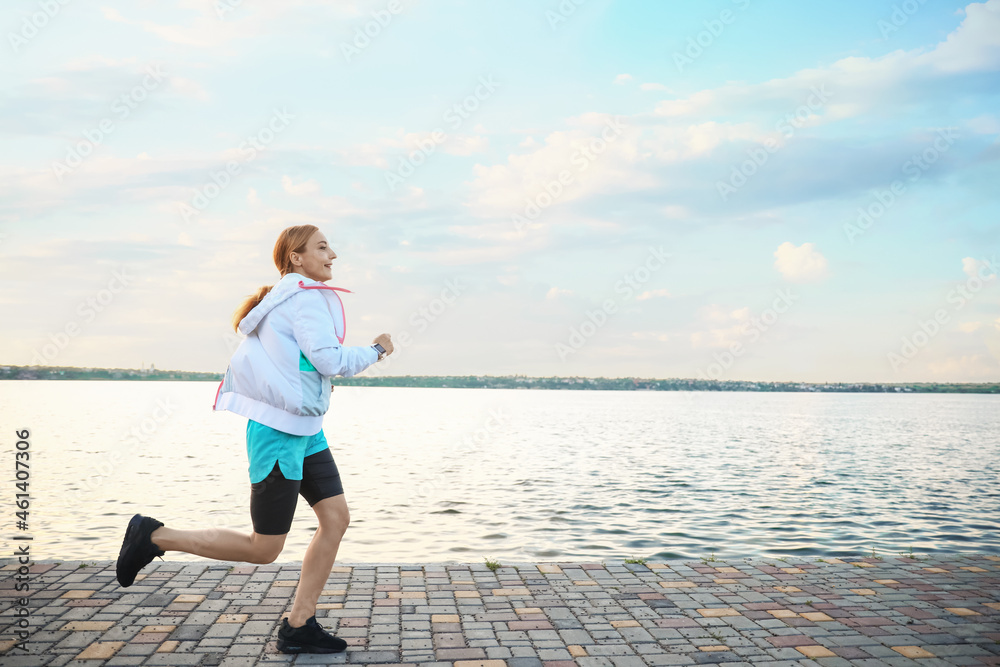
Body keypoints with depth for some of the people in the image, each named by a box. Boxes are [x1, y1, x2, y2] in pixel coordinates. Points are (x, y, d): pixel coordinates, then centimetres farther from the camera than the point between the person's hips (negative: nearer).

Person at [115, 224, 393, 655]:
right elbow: (331, 361, -21)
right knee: (263, 549, -1)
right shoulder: (305, 296, -14)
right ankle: (154, 537, 12)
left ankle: (298, 627, 11)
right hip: (281, 431, -10)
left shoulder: (286, 297, 16)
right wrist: (375, 351, -7)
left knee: (336, 517, 4)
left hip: (304, 430, 10)